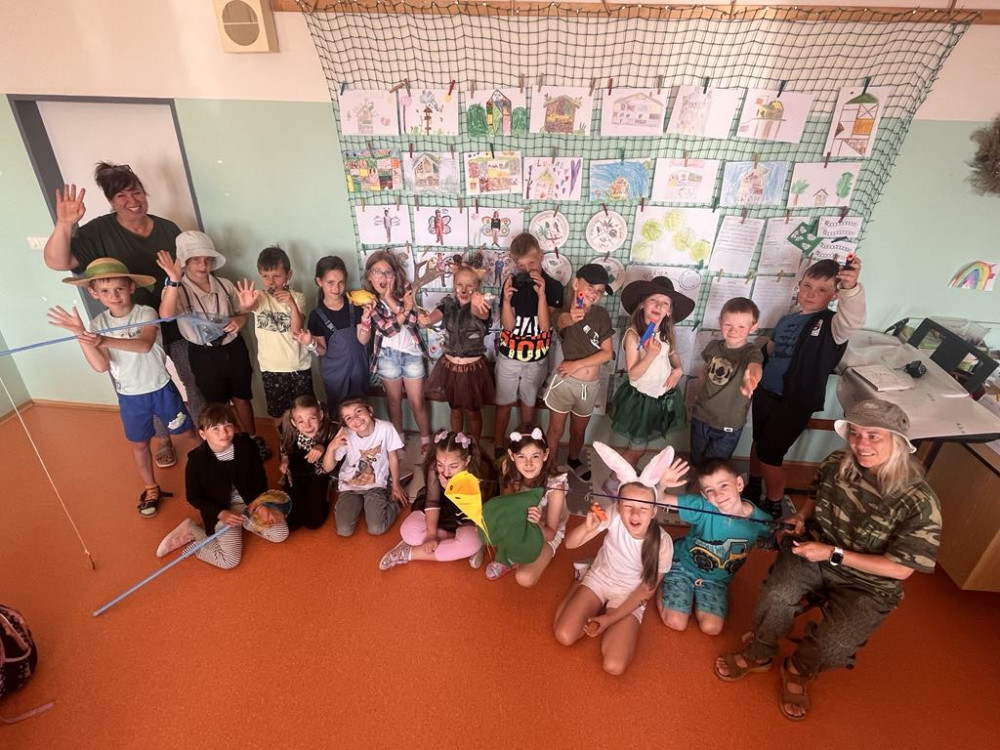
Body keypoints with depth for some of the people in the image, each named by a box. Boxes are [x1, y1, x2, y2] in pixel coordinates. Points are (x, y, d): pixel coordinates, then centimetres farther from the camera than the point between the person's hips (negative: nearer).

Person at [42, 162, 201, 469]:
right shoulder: (99, 231, -10)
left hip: (179, 324, 1)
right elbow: (56, 262, -18)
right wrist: (64, 224, -33)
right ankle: (163, 439, 38)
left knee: (194, 380, 13)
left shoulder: (168, 229, -4)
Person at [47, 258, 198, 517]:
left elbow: (145, 344, -35)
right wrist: (80, 335, -23)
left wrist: (104, 340, -47)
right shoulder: (98, 324, -4)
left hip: (160, 389, -4)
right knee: (139, 444, 18)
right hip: (129, 396, 4)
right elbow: (101, 365, -13)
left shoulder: (146, 313, -15)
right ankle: (151, 489, 36)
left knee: (186, 435, 7)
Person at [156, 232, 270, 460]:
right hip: (203, 355, -2)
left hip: (233, 349, 2)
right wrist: (174, 281, -46)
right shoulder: (177, 289, -12)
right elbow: (166, 315, -34)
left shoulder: (225, 285, -2)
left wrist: (238, 321, -14)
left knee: (241, 398, 17)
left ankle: (253, 439, 36)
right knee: (218, 404, 14)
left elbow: (242, 314, 10)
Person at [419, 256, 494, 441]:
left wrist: (477, 305, -66)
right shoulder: (448, 303, -5)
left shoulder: (482, 307, -15)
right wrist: (426, 319, -51)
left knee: (473, 411, 14)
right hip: (450, 366, 3)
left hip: (473, 367, -3)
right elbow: (435, 316, -25)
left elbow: (480, 314, -41)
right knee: (455, 409, 19)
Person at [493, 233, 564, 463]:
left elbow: (545, 325, -18)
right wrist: (506, 300, -30)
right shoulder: (511, 283, -11)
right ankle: (498, 449, 24)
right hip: (509, 356, 0)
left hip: (537, 359, 0)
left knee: (528, 404, 16)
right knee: (504, 404, 10)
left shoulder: (553, 287, -11)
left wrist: (542, 294, -29)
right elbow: (508, 325, -13)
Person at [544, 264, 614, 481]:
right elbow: (560, 322, -36)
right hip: (565, 381, -4)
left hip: (591, 384, 4)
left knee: (579, 431, 23)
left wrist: (577, 364, -16)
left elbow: (607, 353, -5)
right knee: (556, 430, 12)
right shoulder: (565, 312, -13)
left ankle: (573, 460, 49)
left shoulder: (602, 315, -4)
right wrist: (570, 318, -58)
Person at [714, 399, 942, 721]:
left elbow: (900, 569, -16)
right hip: (813, 553, 3)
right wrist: (801, 516, -7)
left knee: (834, 644, -25)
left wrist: (834, 554, -22)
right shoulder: (836, 464, -10)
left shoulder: (920, 504, -22)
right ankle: (758, 655, 5)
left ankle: (799, 670, 13)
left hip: (867, 584, -2)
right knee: (776, 595, -26)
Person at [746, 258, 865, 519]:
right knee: (758, 444, 21)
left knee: (769, 455, 2)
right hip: (765, 394, 6)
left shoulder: (831, 324, -13)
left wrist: (851, 289, -54)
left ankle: (775, 508, 26)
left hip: (795, 404, -6)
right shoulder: (787, 320, 6)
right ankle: (752, 492, 44)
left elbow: (852, 320, -37)